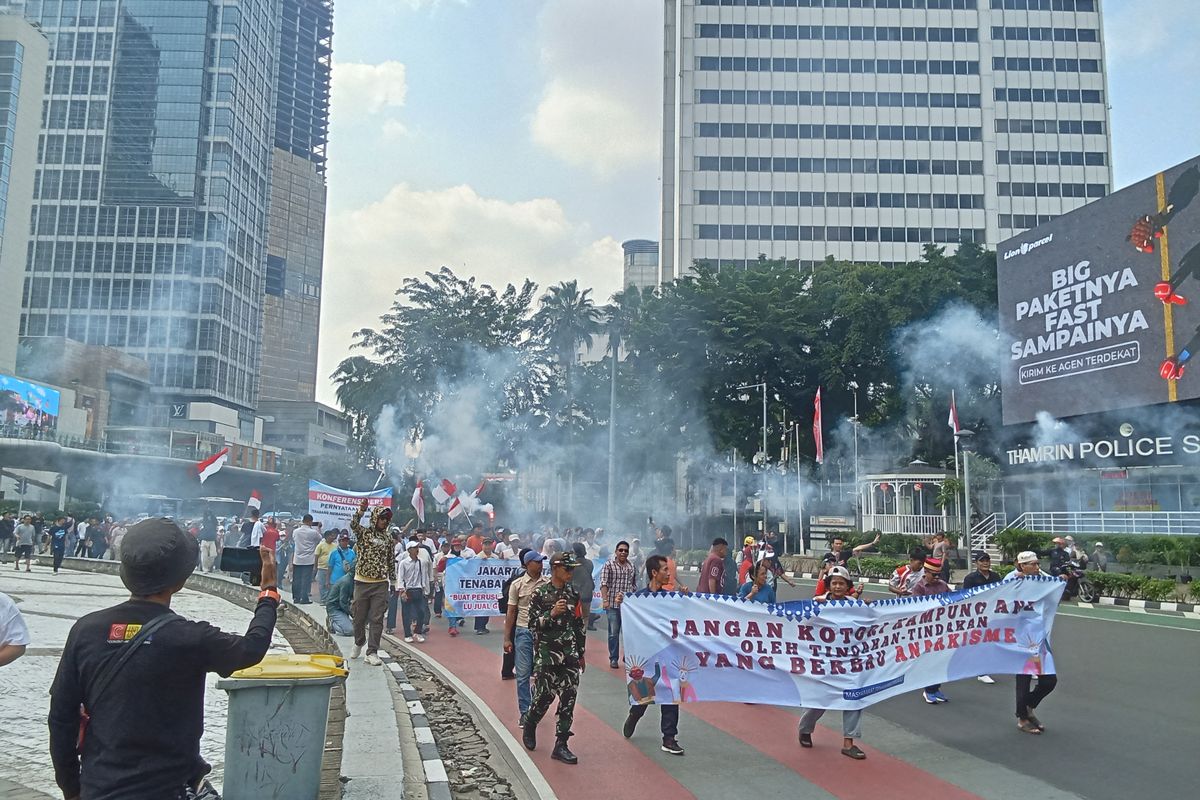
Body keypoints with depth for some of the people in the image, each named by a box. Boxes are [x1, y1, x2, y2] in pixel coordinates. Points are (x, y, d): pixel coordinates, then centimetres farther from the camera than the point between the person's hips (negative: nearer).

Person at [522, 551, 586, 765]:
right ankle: (529, 726, 30)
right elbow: (533, 624, -7)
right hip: (546, 653, -4)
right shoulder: (540, 593, -5)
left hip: (569, 654, 4)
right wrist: (551, 614, -21)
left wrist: (581, 654, 17)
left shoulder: (573, 594, 9)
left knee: (568, 698, -1)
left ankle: (561, 745, 7)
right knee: (544, 695, 0)